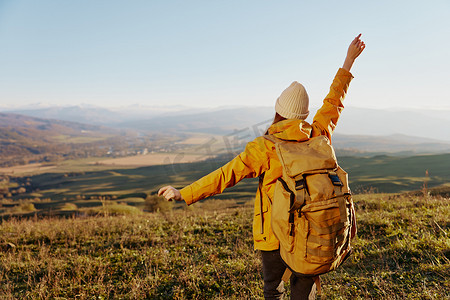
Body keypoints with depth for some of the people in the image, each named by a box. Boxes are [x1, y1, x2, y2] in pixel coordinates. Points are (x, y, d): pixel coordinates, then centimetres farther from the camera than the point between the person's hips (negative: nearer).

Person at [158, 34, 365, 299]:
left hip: (275, 235, -3)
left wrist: (183, 194, -12)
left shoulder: (264, 148, -14)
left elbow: (226, 175, -17)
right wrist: (349, 61, 26)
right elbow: (334, 101, 13)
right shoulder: (318, 137, -2)